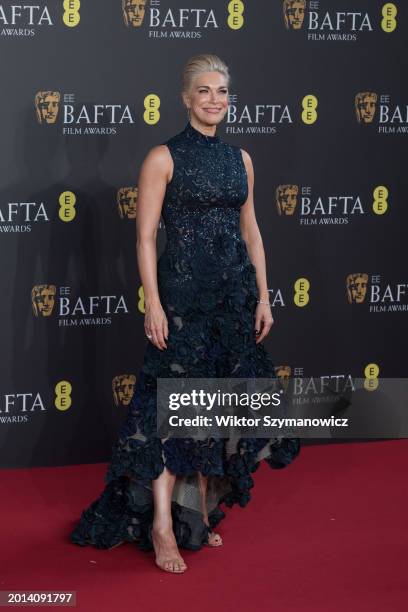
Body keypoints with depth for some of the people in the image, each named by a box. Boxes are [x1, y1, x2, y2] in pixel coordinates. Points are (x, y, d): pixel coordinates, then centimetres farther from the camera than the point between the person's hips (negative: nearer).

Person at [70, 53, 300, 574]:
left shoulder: (240, 159, 11)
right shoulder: (164, 158, -5)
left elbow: (251, 232, 14)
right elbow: (145, 236, -8)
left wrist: (263, 297, 9)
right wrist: (153, 303, -15)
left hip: (236, 296, 6)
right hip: (183, 296, -5)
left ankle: (202, 511, 22)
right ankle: (163, 525, -1)